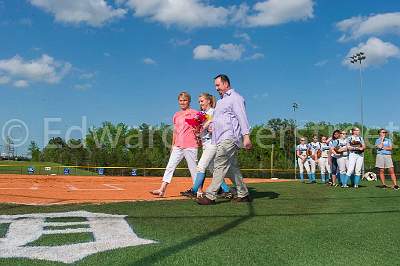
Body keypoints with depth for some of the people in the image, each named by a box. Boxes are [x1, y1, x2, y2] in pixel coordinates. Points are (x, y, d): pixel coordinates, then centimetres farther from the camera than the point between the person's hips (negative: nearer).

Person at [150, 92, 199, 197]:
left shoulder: (194, 113, 1)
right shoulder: (176, 115, 17)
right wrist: (173, 145, 19)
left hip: (190, 146, -5)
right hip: (178, 146, 5)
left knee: (193, 168, 0)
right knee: (170, 166, -1)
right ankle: (162, 190, -3)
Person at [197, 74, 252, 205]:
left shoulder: (235, 98, -3)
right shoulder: (221, 101, 26)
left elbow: (242, 117, -13)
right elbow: (217, 120, 29)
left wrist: (246, 136, -22)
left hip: (229, 137, -10)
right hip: (222, 139, 10)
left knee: (220, 165, -12)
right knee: (232, 167, 10)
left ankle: (210, 196, -13)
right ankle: (243, 194, 17)